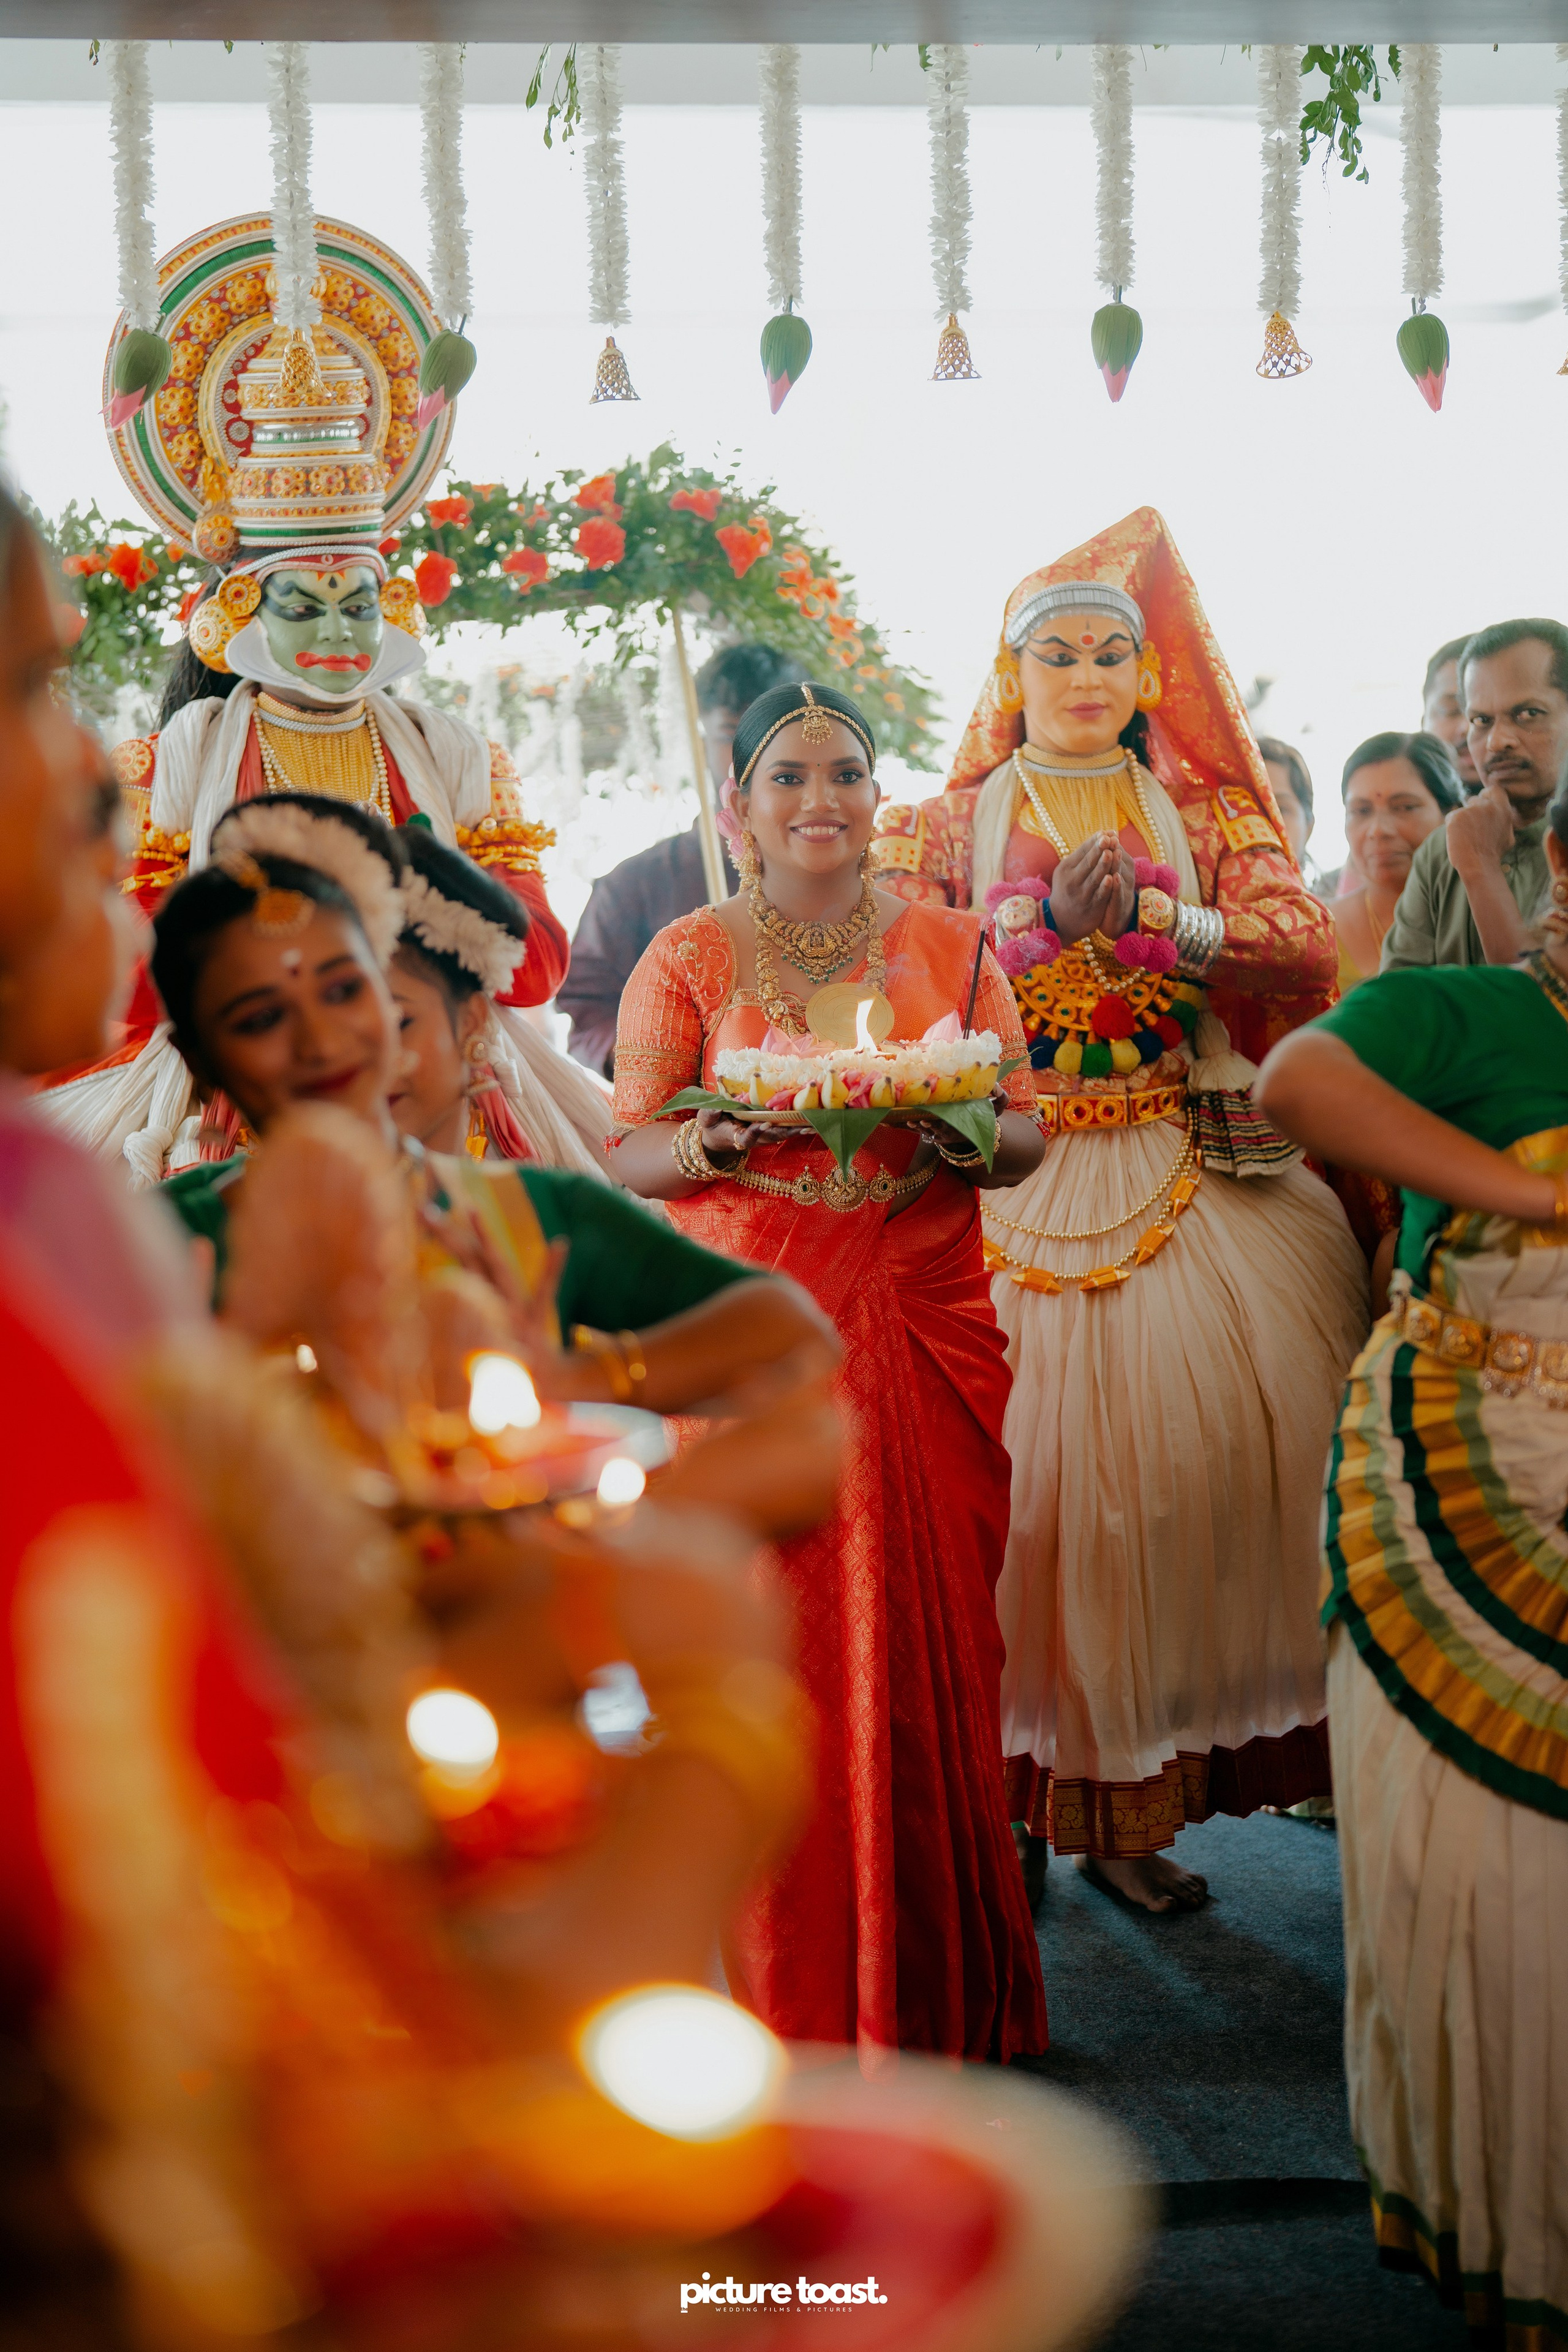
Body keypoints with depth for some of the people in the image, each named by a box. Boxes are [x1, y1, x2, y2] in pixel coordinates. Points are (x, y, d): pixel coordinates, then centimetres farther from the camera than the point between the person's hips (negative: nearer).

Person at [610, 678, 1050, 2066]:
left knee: (922, 1638, 0)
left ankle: (930, 1987, 15)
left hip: (923, 1332, 1)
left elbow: (1025, 1141, 9)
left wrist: (965, 1128, -13)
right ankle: (783, 1993, 10)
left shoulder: (952, 948, 11)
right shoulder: (689, 957, 6)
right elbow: (630, 1153, 3)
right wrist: (724, 1132, -17)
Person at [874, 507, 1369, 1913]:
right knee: (1027, 1469, -11)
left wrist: (1151, 915, -14)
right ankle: (1012, 1790, -1)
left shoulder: (1207, 817, 13)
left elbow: (1309, 952, -3)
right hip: (1010, 1185, -1)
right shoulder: (948, 827, 12)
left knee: (1193, 1453, -8)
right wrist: (1057, 927, -12)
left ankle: (1134, 1804, 0)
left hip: (1191, 1185, 1)